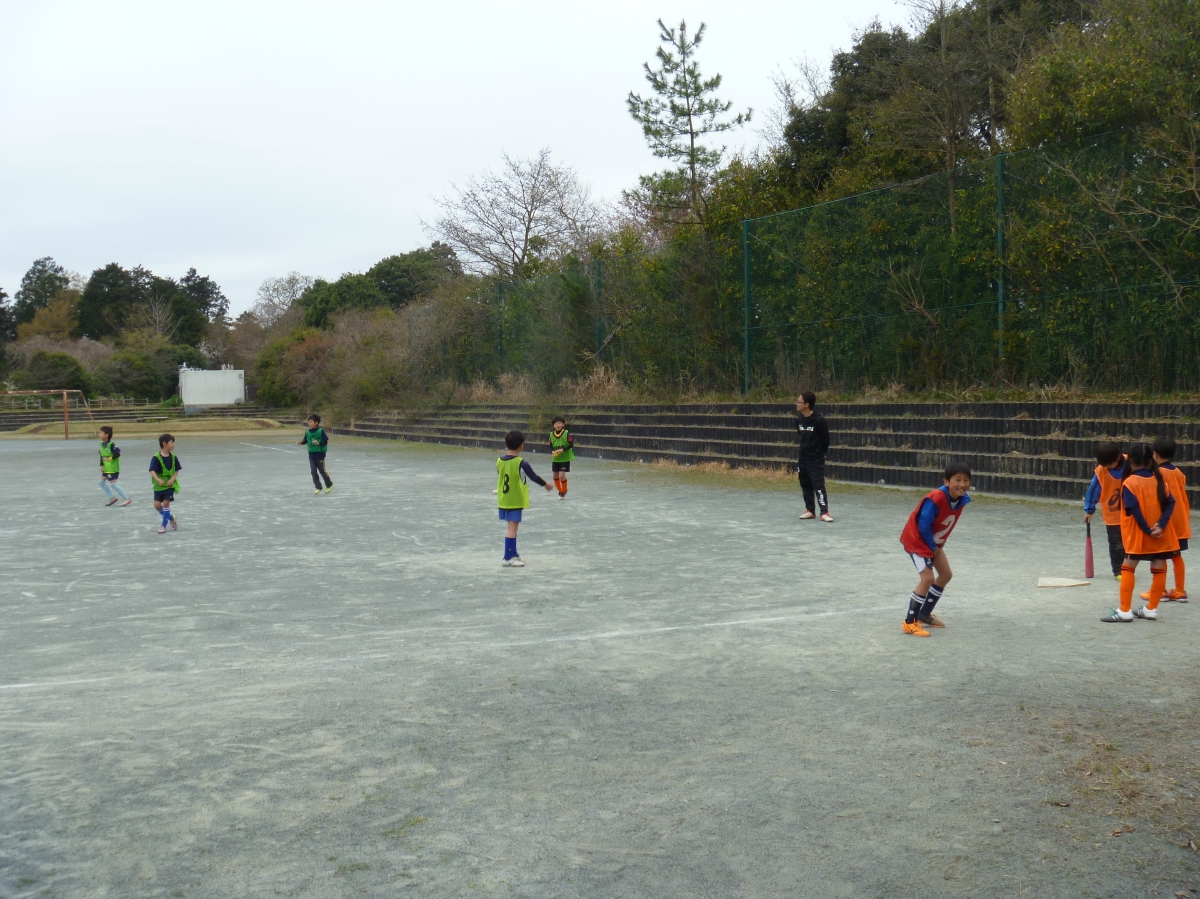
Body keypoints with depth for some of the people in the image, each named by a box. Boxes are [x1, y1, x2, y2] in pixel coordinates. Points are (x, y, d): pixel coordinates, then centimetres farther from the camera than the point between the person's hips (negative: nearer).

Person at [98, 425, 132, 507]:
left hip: (113, 468, -9)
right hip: (106, 468, 9)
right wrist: (101, 465, 3)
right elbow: (101, 456, 11)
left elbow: (118, 453, -24)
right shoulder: (101, 444, 7)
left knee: (113, 483, -10)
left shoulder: (111, 444, -18)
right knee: (101, 482, 10)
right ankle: (112, 497, 20)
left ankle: (127, 499, -4)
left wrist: (110, 458, -21)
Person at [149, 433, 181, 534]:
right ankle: (171, 518, 22)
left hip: (170, 485, 1)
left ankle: (163, 525, 3)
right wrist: (157, 479, -37)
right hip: (159, 485, -1)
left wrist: (173, 479, -14)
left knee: (166, 503, -8)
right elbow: (152, 471, -20)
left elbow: (176, 471, 4)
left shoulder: (173, 457, -1)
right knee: (157, 505, -3)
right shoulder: (156, 458, -13)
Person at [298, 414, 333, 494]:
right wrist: (301, 442, -8)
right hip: (311, 454, 5)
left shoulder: (321, 431, -13)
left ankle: (329, 485, 24)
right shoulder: (307, 432, 1)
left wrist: (319, 443, -28)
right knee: (313, 471, 3)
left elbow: (325, 441, -12)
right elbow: (305, 440, 12)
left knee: (322, 471, 4)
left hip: (320, 454, -5)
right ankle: (318, 487, 14)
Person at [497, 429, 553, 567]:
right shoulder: (521, 463, -17)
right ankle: (508, 558, -7)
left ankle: (513, 553, 31)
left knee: (511, 526, 19)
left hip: (503, 499, 7)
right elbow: (534, 477, -6)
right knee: (512, 528, -5)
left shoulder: (499, 461, 0)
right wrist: (546, 484, 12)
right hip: (515, 500, -7)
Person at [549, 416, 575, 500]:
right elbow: (550, 446, 8)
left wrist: (562, 450, -23)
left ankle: (564, 491, 11)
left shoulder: (566, 433, -13)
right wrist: (552, 452, -11)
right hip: (555, 459, 5)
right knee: (555, 476, 10)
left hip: (565, 458, -5)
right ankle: (560, 491, 33)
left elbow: (571, 444, -14)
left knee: (562, 475, -12)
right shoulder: (551, 434, 0)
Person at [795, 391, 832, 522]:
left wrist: (821, 452, 1)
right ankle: (810, 510, 22)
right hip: (803, 457, 7)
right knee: (805, 485, 12)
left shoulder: (818, 420, -20)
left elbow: (825, 438, -10)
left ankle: (824, 512, -10)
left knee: (818, 485, -10)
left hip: (816, 458, -7)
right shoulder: (799, 419, 0)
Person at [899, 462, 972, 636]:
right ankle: (910, 622, -8)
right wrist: (933, 548, -15)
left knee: (946, 574, 15)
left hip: (934, 542, 9)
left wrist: (938, 545, 2)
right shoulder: (935, 500, -34)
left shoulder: (962, 500, -10)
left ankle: (925, 614, 30)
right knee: (928, 578, -17)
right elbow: (924, 526, -28)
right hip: (917, 539, -9)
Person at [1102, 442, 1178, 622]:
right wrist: (1160, 525, -12)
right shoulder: (1160, 480, 5)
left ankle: (1125, 610, -2)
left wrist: (1148, 530, -13)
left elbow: (1135, 511, -17)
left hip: (1138, 534, -4)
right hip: (1160, 535, 4)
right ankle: (1151, 609, 15)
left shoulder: (1129, 483, -10)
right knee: (1159, 569, 10)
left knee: (1128, 568, 3)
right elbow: (1170, 503, -3)